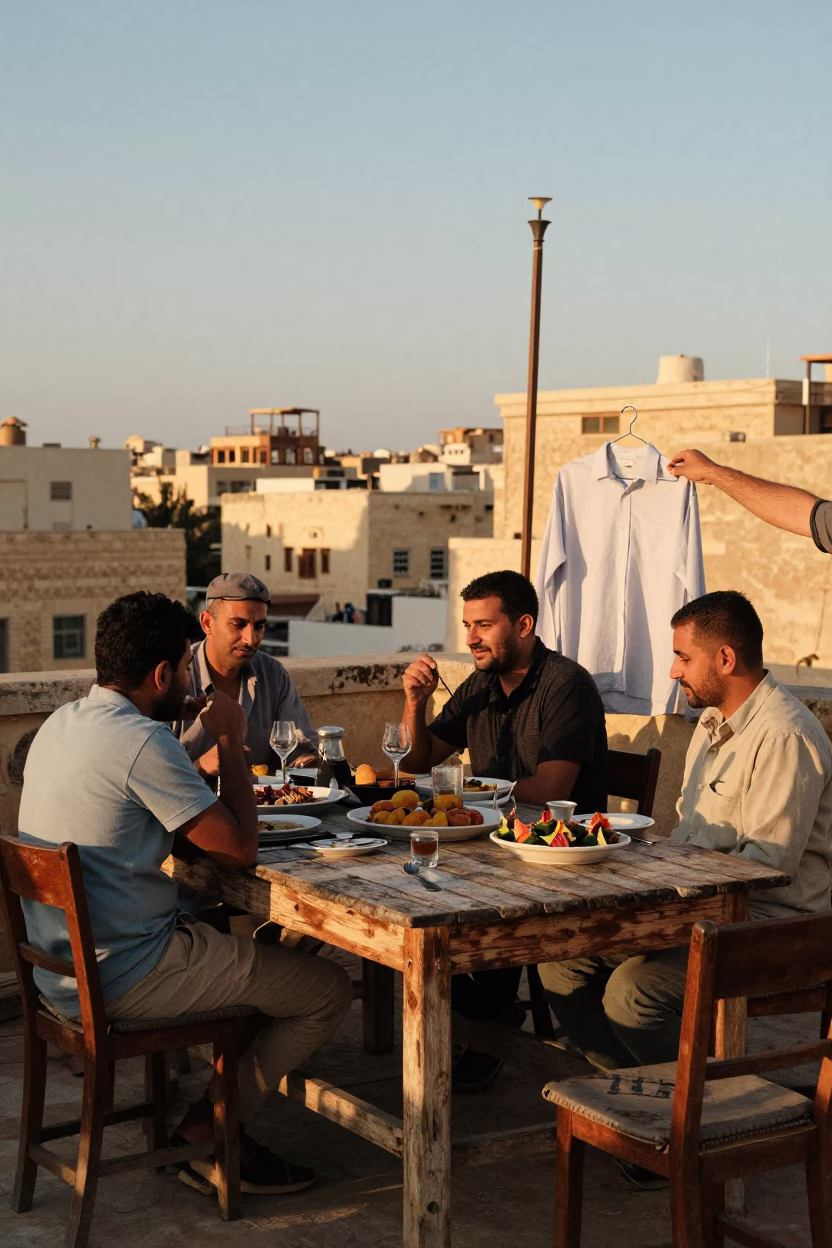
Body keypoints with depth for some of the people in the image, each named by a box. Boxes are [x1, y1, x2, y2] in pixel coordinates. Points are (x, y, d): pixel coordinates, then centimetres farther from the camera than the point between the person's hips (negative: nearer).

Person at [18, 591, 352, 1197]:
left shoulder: (61, 724, 7)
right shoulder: (143, 741, -23)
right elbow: (240, 847, -18)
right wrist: (230, 740, -7)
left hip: (60, 965, 10)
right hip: (123, 977, -10)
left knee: (263, 949, 28)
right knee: (329, 990, 0)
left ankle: (213, 1127, 24)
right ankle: (209, 1135, 11)